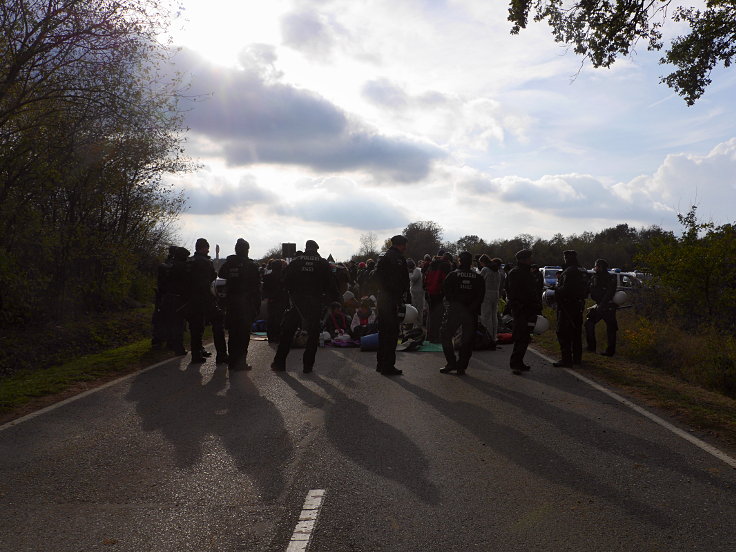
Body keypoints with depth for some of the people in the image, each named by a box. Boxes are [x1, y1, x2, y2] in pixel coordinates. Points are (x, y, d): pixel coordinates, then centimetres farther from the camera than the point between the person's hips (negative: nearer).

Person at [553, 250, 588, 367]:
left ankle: (566, 360, -9)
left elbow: (565, 289, -24)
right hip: (579, 305, 10)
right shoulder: (582, 271, 13)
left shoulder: (569, 271, -17)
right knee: (576, 332, 16)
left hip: (567, 305, -10)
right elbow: (585, 289, 18)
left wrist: (556, 290, -7)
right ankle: (577, 358, 24)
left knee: (563, 333, -7)